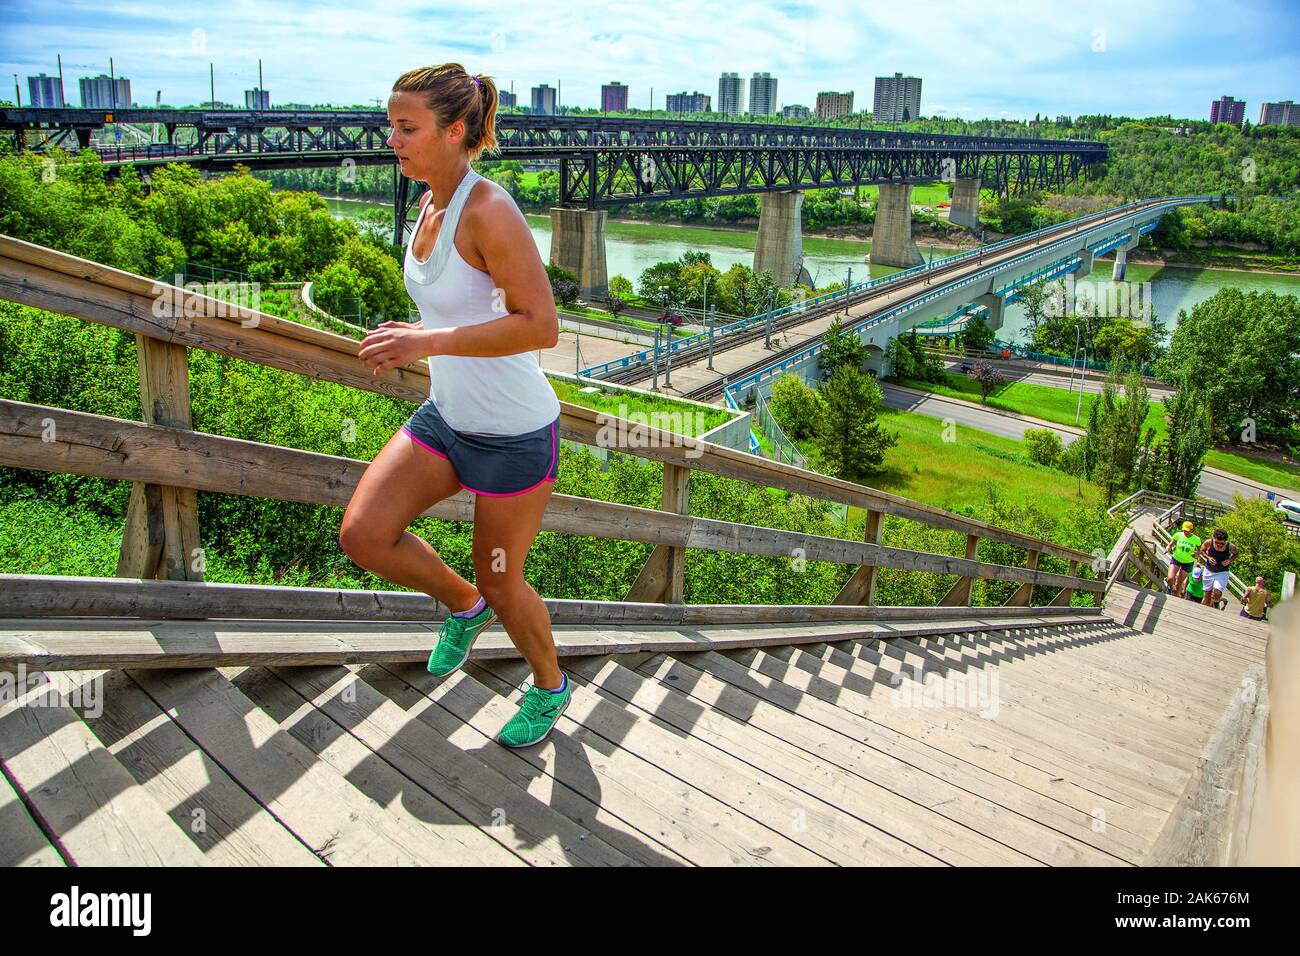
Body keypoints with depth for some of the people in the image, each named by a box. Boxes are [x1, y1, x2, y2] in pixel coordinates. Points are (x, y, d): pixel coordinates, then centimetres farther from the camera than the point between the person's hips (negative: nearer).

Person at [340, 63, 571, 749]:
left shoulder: (488, 211, -21)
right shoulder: (430, 204, 5)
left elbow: (540, 326, -28)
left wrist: (427, 341, -31)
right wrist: (410, 340, 10)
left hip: (514, 433, -8)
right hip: (445, 417, 8)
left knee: (502, 583, 8)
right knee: (363, 535, -3)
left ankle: (549, 687, 38)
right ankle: (464, 606, 27)